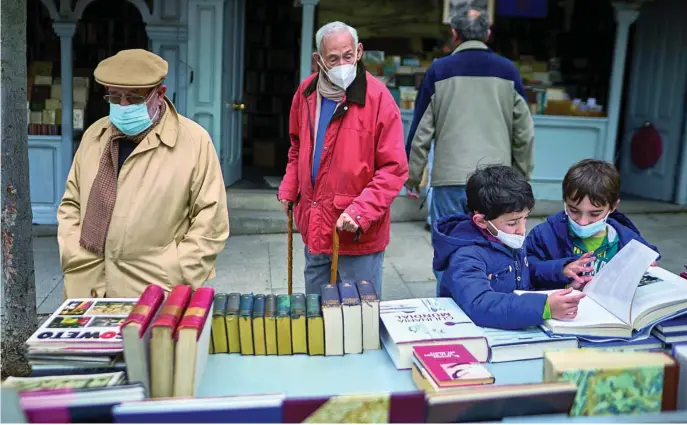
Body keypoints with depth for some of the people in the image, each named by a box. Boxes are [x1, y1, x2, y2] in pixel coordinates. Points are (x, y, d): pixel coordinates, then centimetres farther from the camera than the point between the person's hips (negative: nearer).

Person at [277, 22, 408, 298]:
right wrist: (289, 190, 8)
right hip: (315, 230, 6)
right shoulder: (307, 91, 4)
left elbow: (394, 169, -15)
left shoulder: (378, 98, -14)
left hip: (358, 237, -6)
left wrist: (360, 212, -24)